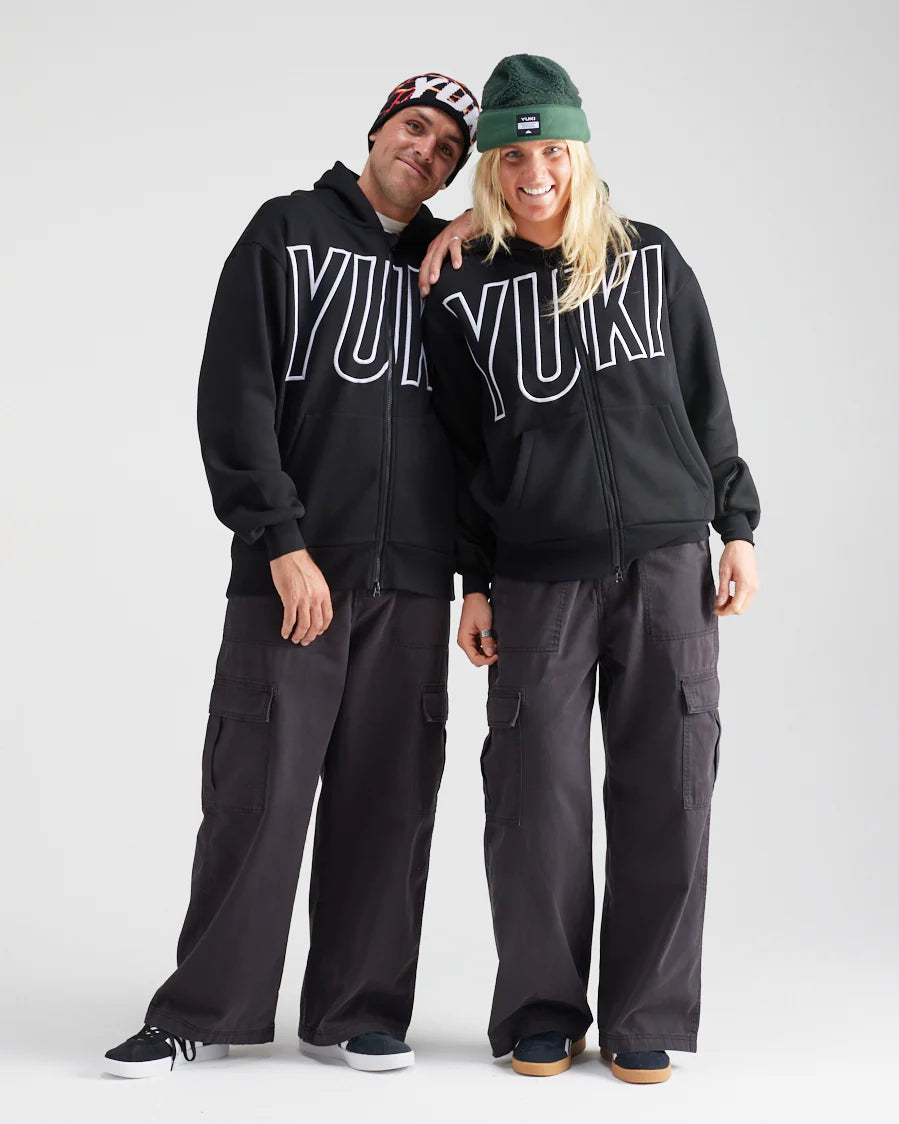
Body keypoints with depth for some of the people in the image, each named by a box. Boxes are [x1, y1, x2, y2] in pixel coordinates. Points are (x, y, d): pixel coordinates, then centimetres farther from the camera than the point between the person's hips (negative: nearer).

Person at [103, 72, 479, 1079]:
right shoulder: (290, 230, 4)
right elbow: (236, 393, -4)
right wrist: (281, 540, -14)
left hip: (411, 580, 4)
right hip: (295, 570, -3)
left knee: (387, 798, 4)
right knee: (258, 789, -2)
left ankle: (355, 1013, 15)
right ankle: (202, 1013, 10)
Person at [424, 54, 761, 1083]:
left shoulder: (650, 259, 9)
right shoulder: (463, 294, 6)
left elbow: (705, 401, 12)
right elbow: (462, 449, 8)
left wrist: (737, 528, 7)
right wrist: (475, 584, 5)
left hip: (668, 558, 1)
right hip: (538, 574, -1)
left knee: (666, 785, 1)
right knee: (536, 794, 0)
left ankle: (645, 1019, 14)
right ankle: (542, 1013, 17)